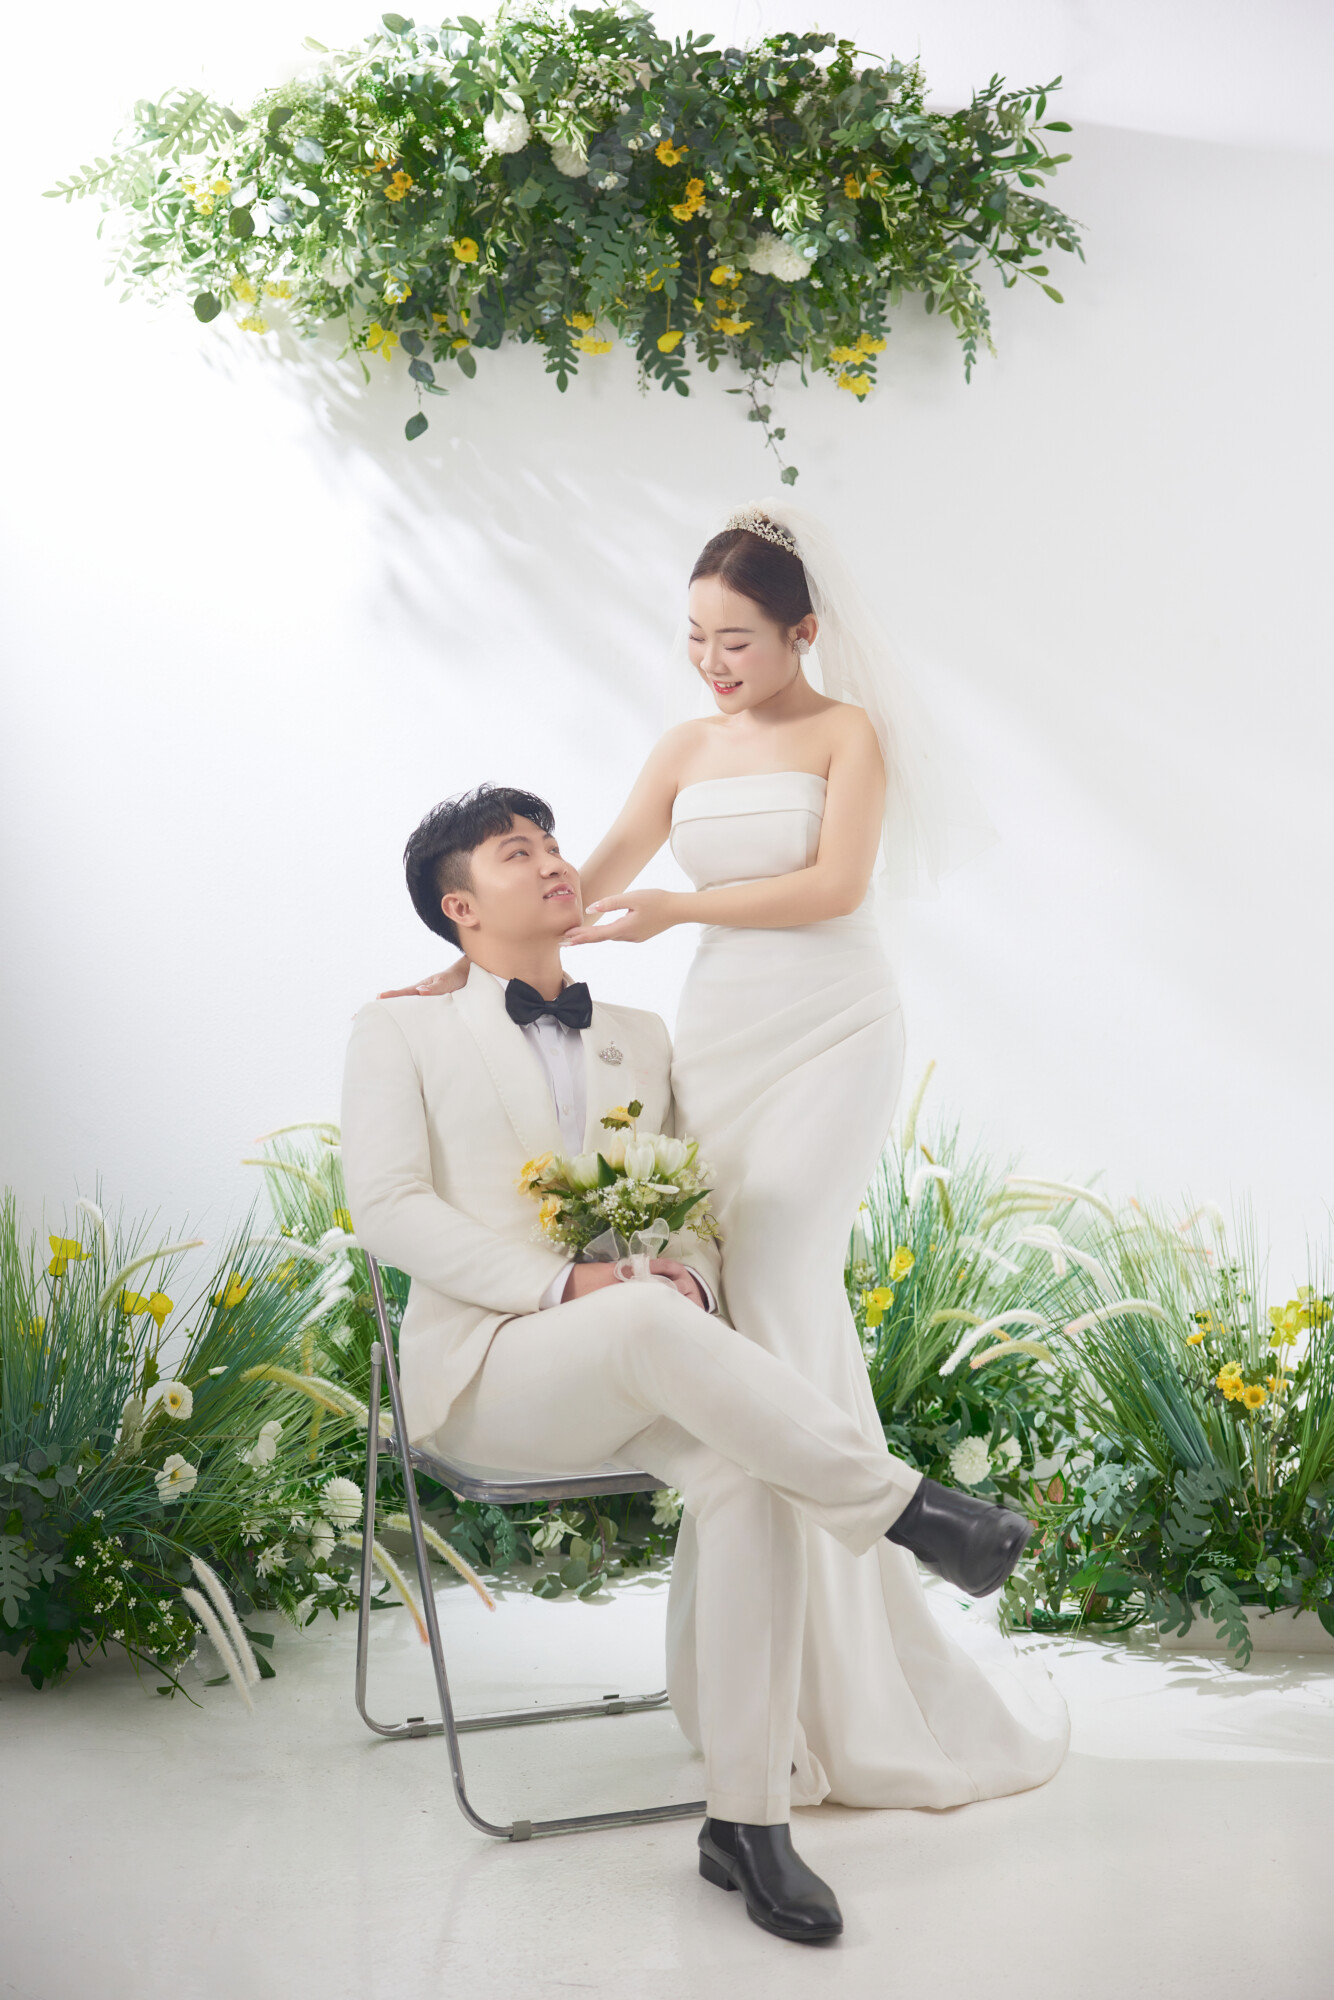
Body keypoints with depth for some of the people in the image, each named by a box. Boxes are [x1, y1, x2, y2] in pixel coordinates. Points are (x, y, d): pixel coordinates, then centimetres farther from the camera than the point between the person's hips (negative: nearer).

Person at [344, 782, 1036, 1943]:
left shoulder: (641, 1039, 21)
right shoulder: (404, 1032, 8)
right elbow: (388, 1206, -5)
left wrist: (691, 1276, -8)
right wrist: (566, 1287, -18)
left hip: (628, 1371, 4)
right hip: (488, 1367, -4)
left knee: (745, 1475, -30)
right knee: (651, 1323, -38)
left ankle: (747, 1820, -24)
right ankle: (899, 1504, -29)